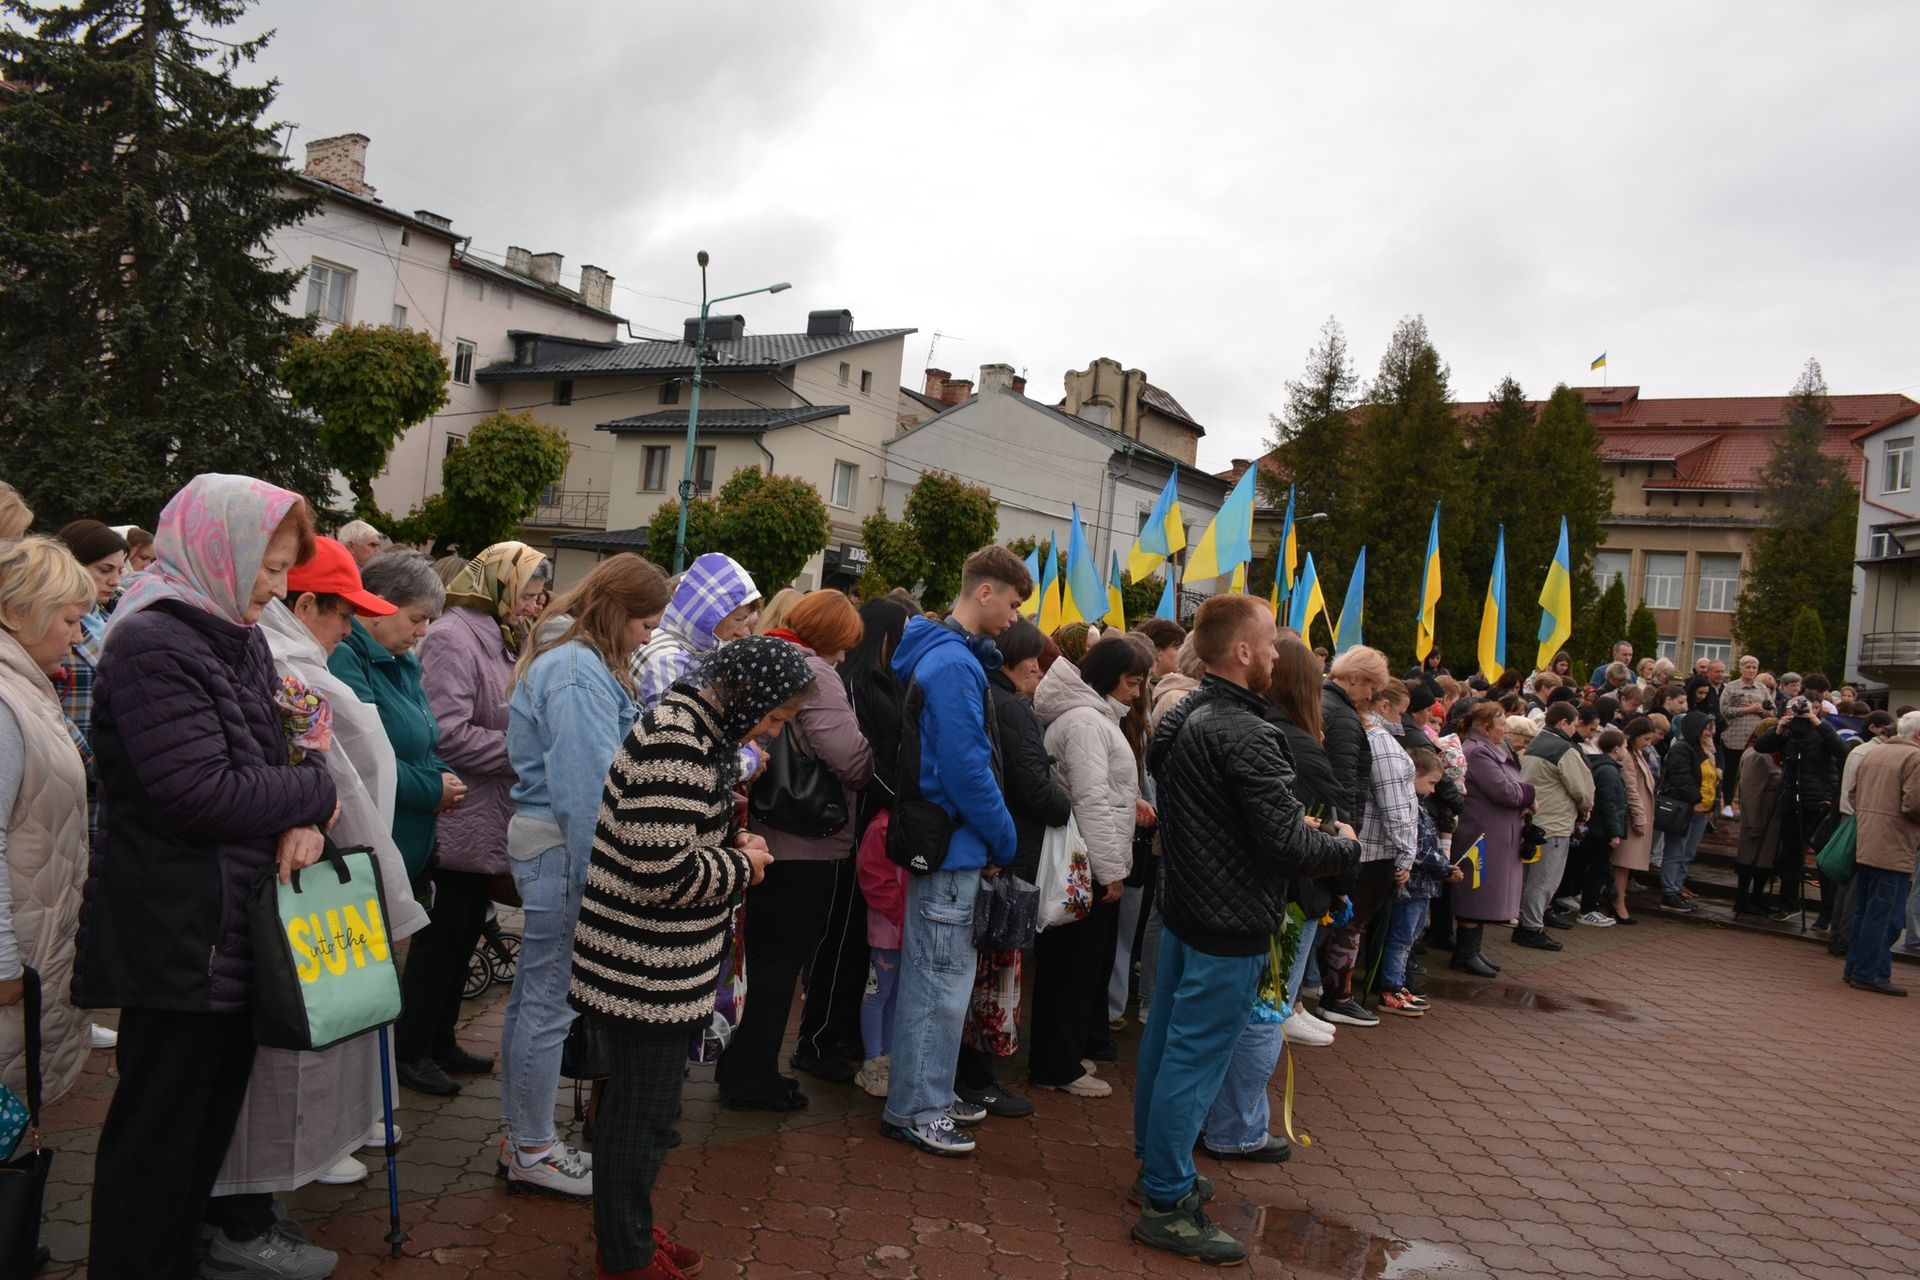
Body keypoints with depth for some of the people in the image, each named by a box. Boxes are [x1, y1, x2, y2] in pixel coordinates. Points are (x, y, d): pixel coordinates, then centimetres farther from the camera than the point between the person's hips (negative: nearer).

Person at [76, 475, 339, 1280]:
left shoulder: (240, 641, 11)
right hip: (175, 933, -9)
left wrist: (301, 822, -9)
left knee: (214, 1106, 23)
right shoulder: (151, 644, -19)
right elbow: (204, 792, -27)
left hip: (237, 925, 9)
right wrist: (316, 795, -12)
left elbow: (274, 755, 13)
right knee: (160, 1124, 4)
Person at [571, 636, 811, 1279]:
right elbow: (663, 873, -29)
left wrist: (732, 842, 3)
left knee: (636, 1099, 22)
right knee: (645, 1111, 5)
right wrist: (742, 866, -13)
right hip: (646, 971, -10)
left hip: (654, 965, 10)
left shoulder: (695, 728, 8)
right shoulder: (674, 745, -25)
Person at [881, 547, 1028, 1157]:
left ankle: (928, 1090, 30)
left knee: (942, 975, 18)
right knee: (939, 982, -1)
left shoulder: (952, 656, 13)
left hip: (949, 842, 10)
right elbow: (965, 767, -22)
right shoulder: (953, 664, -19)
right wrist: (1004, 839, -11)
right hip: (952, 846, -10)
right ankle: (913, 1110, 10)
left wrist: (993, 835, 11)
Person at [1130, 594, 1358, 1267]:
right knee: (1195, 1060, -1)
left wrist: (1296, 824, 12)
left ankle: (1156, 1167, 33)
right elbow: (1287, 844, -24)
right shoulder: (1243, 735, -24)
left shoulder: (1181, 717, 5)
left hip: (1184, 908, 10)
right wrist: (1345, 844, -3)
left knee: (1166, 1041, 18)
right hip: (1229, 925, -10)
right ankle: (1167, 1204, 9)